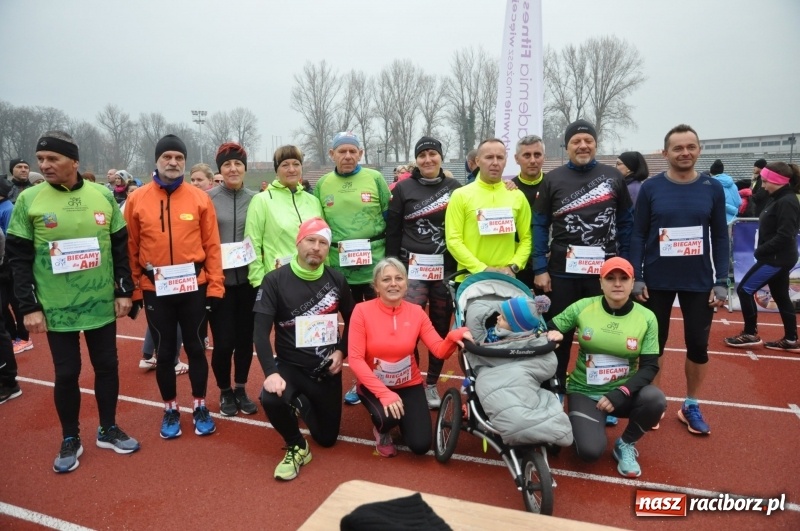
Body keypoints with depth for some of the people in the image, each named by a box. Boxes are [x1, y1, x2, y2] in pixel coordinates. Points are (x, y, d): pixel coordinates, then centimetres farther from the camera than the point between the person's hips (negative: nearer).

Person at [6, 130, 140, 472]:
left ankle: (108, 430, 31)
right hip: (56, 307, -2)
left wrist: (124, 291, 2)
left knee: (107, 366, 12)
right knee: (66, 373, 8)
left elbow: (120, 248, 5)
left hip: (101, 303, 2)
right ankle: (70, 440, 28)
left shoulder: (103, 196, 0)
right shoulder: (29, 200, -5)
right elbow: (19, 258, -3)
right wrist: (29, 306, -7)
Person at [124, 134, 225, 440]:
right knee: (164, 352, 11)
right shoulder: (137, 200, 0)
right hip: (155, 289, 0)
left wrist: (215, 286, -4)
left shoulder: (200, 198, -1)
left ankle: (199, 406, 27)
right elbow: (130, 249, 3)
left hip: (194, 287, 0)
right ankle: (170, 409, 29)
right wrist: (133, 290, 2)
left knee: (196, 348, 10)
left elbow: (212, 246, -1)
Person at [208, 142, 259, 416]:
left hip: (249, 279, 2)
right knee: (223, 341, -1)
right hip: (219, 279, -2)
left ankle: (241, 389, 29)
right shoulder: (208, 198, -2)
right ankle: (225, 392, 24)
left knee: (246, 337, 10)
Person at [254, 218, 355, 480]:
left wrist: (342, 351, -3)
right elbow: (261, 331, -17)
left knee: (327, 437, 10)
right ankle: (297, 447, -3)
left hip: (327, 369, 3)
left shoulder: (336, 279, -1)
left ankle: (303, 404, 43)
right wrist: (271, 372, -30)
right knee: (271, 399, -35)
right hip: (291, 365, -3)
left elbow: (352, 319, 11)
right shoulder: (275, 281, -12)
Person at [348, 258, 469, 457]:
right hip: (373, 385, -2)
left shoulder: (416, 312, -7)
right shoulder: (362, 310, -16)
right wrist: (384, 393, -26)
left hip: (408, 385, 3)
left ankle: (404, 420, 27)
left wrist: (454, 337, -37)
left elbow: (440, 350, -13)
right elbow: (355, 358, -19)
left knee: (421, 445, -8)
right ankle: (381, 432, 7)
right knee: (387, 417, -32)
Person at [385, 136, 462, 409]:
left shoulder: (455, 188, 7)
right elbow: (392, 231, 3)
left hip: (447, 268, 2)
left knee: (441, 326, 8)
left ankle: (431, 384, 23)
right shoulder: (404, 188, 3)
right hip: (413, 267, -2)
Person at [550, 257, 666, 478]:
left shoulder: (646, 318, -7)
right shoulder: (582, 307, -9)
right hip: (584, 392, -2)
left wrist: (622, 393, -23)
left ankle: (625, 444, 0)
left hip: (623, 391, 2)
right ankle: (582, 426, 16)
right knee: (590, 451, -23)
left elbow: (650, 366, -9)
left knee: (655, 399, -31)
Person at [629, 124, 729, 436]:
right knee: (654, 343, 9)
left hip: (699, 282, 2)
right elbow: (638, 235, -3)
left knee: (698, 345, 9)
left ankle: (691, 406, 27)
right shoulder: (651, 188, -3)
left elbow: (720, 237, 3)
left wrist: (721, 281, -2)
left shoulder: (713, 188, 1)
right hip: (656, 282, -1)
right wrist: (636, 277, -9)